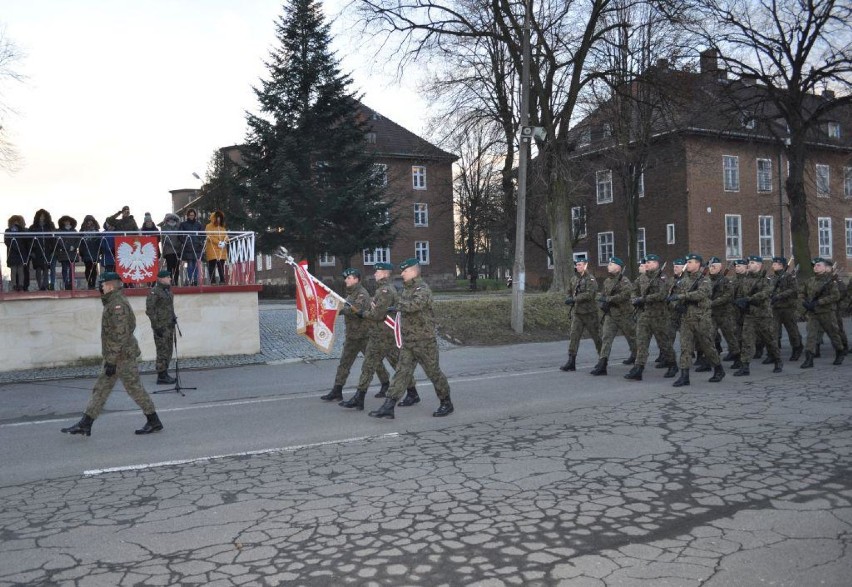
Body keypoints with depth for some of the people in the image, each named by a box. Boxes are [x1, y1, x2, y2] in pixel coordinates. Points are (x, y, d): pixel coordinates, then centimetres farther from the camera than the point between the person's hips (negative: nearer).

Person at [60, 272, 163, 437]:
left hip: (122, 357, -10)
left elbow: (119, 336, -24)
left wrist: (111, 361, -22)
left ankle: (154, 422, 8)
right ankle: (85, 425, 13)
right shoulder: (112, 303, 15)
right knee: (101, 389, 10)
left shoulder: (118, 305, -18)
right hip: (117, 357, 10)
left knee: (134, 388, -2)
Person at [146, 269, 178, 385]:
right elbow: (149, 310, -16)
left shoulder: (168, 290, 14)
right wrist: (156, 326, -18)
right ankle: (161, 377, -1)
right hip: (161, 326, -9)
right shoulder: (154, 292, -12)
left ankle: (165, 374, 21)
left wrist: (173, 317, 13)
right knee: (162, 351, -6)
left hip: (169, 325, 9)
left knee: (168, 350, 12)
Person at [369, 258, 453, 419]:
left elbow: (414, 305, -33)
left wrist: (398, 304, -18)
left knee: (433, 372, 5)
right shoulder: (406, 289, 12)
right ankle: (388, 407, -4)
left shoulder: (423, 289, -15)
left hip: (424, 341, -7)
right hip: (407, 341, 7)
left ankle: (447, 404, 21)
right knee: (402, 372, 1)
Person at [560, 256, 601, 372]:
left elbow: (589, 294, -22)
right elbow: (570, 292, 20)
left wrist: (574, 299, -24)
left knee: (596, 336, 8)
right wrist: (569, 299, -2)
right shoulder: (574, 279, 10)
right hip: (576, 312, 5)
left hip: (589, 313, -5)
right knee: (573, 336, -5)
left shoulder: (590, 279, -10)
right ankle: (571, 362, -6)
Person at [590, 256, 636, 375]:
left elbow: (624, 295, -26)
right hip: (610, 315, 6)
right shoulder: (607, 281, 10)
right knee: (606, 338, -7)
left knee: (631, 337, 14)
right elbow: (602, 294, 19)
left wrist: (608, 299, -24)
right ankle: (602, 365, -12)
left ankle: (635, 356, 39)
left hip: (624, 315, -6)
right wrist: (602, 302, -3)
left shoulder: (624, 281, -13)